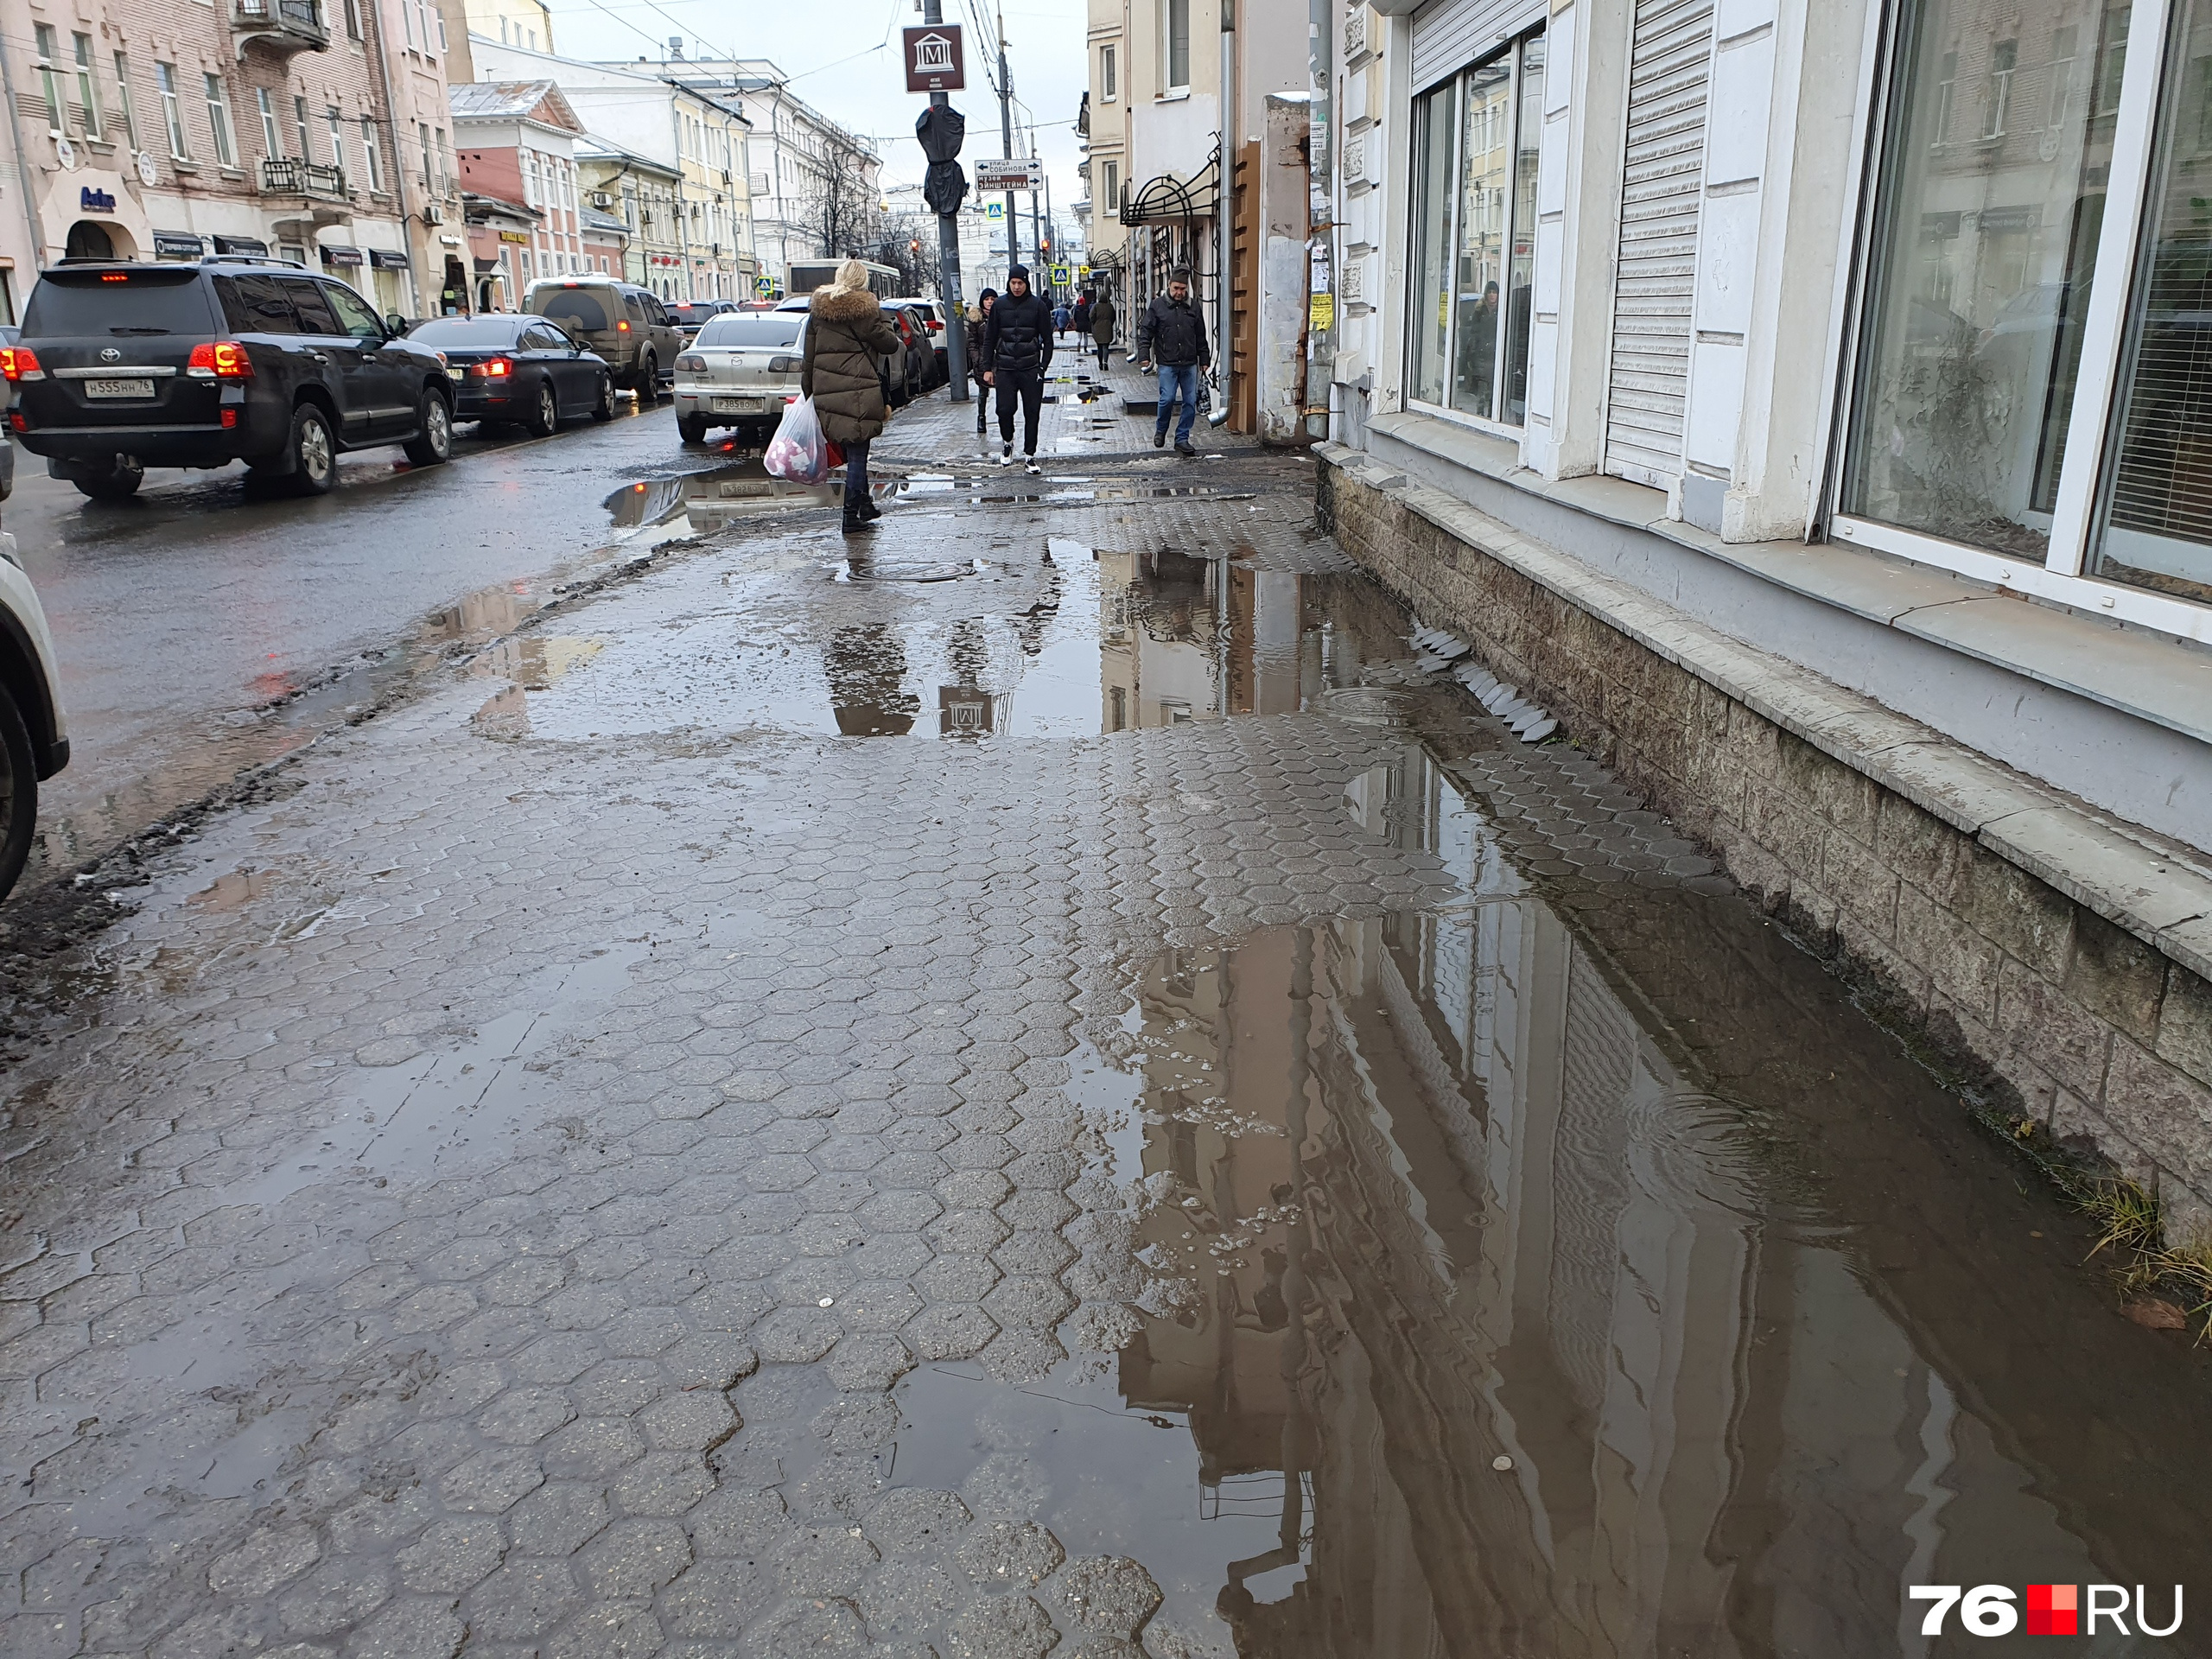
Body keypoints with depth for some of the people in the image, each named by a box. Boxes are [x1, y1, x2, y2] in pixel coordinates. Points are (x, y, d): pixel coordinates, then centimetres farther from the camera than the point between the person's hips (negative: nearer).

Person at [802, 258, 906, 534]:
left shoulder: (817, 310, 10)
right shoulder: (865, 309, -7)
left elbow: (808, 356, 12)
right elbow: (890, 345, -2)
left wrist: (808, 391, 17)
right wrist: (881, 317, 12)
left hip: (825, 391, 6)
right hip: (858, 392, -6)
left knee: (852, 451, 19)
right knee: (857, 453, -1)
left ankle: (863, 504, 27)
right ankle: (852, 515, -1)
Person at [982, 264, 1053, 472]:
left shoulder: (1037, 305, 1)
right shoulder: (999, 305, 4)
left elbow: (1047, 339, 5)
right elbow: (989, 338, 9)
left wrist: (1043, 367, -3)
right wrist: (988, 367, 5)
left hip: (1031, 369, -1)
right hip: (1005, 368, 1)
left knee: (1032, 412, 0)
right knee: (1005, 410, -4)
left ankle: (1030, 455, 10)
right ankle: (1007, 443, 24)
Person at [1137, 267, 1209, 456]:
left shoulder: (1192, 307, 11)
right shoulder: (1158, 305, 1)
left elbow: (1201, 337, 17)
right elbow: (1145, 332, 1)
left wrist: (1204, 360, 15)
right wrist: (1144, 356, -8)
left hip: (1190, 364, 4)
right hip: (1167, 364, -3)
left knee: (1190, 402, 1)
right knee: (1167, 399, -9)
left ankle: (1182, 439, 10)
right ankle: (1160, 430, 18)